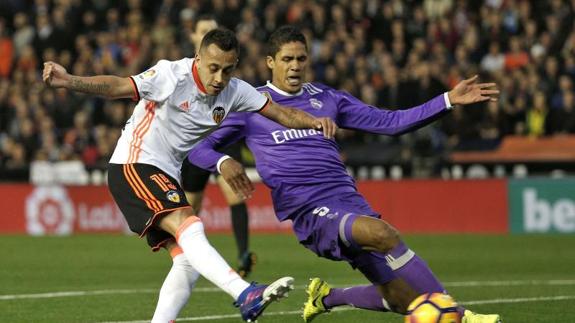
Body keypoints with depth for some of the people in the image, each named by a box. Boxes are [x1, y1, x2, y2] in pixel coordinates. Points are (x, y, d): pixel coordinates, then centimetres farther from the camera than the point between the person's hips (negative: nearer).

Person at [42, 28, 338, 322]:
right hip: (133, 164, -9)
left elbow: (280, 112, 7)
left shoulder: (234, 91, 2)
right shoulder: (172, 76, -18)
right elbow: (118, 86, -29)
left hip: (167, 176, 9)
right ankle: (246, 295, -43)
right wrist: (68, 81, -44)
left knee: (188, 260, 1)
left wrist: (314, 121, -12)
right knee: (189, 226, -28)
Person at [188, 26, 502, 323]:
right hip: (308, 211, -6)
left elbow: (391, 122, 15)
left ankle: (326, 297, 27)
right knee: (383, 233, -35)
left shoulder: (327, 99, 17)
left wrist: (449, 100, 5)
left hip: (349, 199, 6)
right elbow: (198, 146, 7)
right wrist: (223, 163, -17)